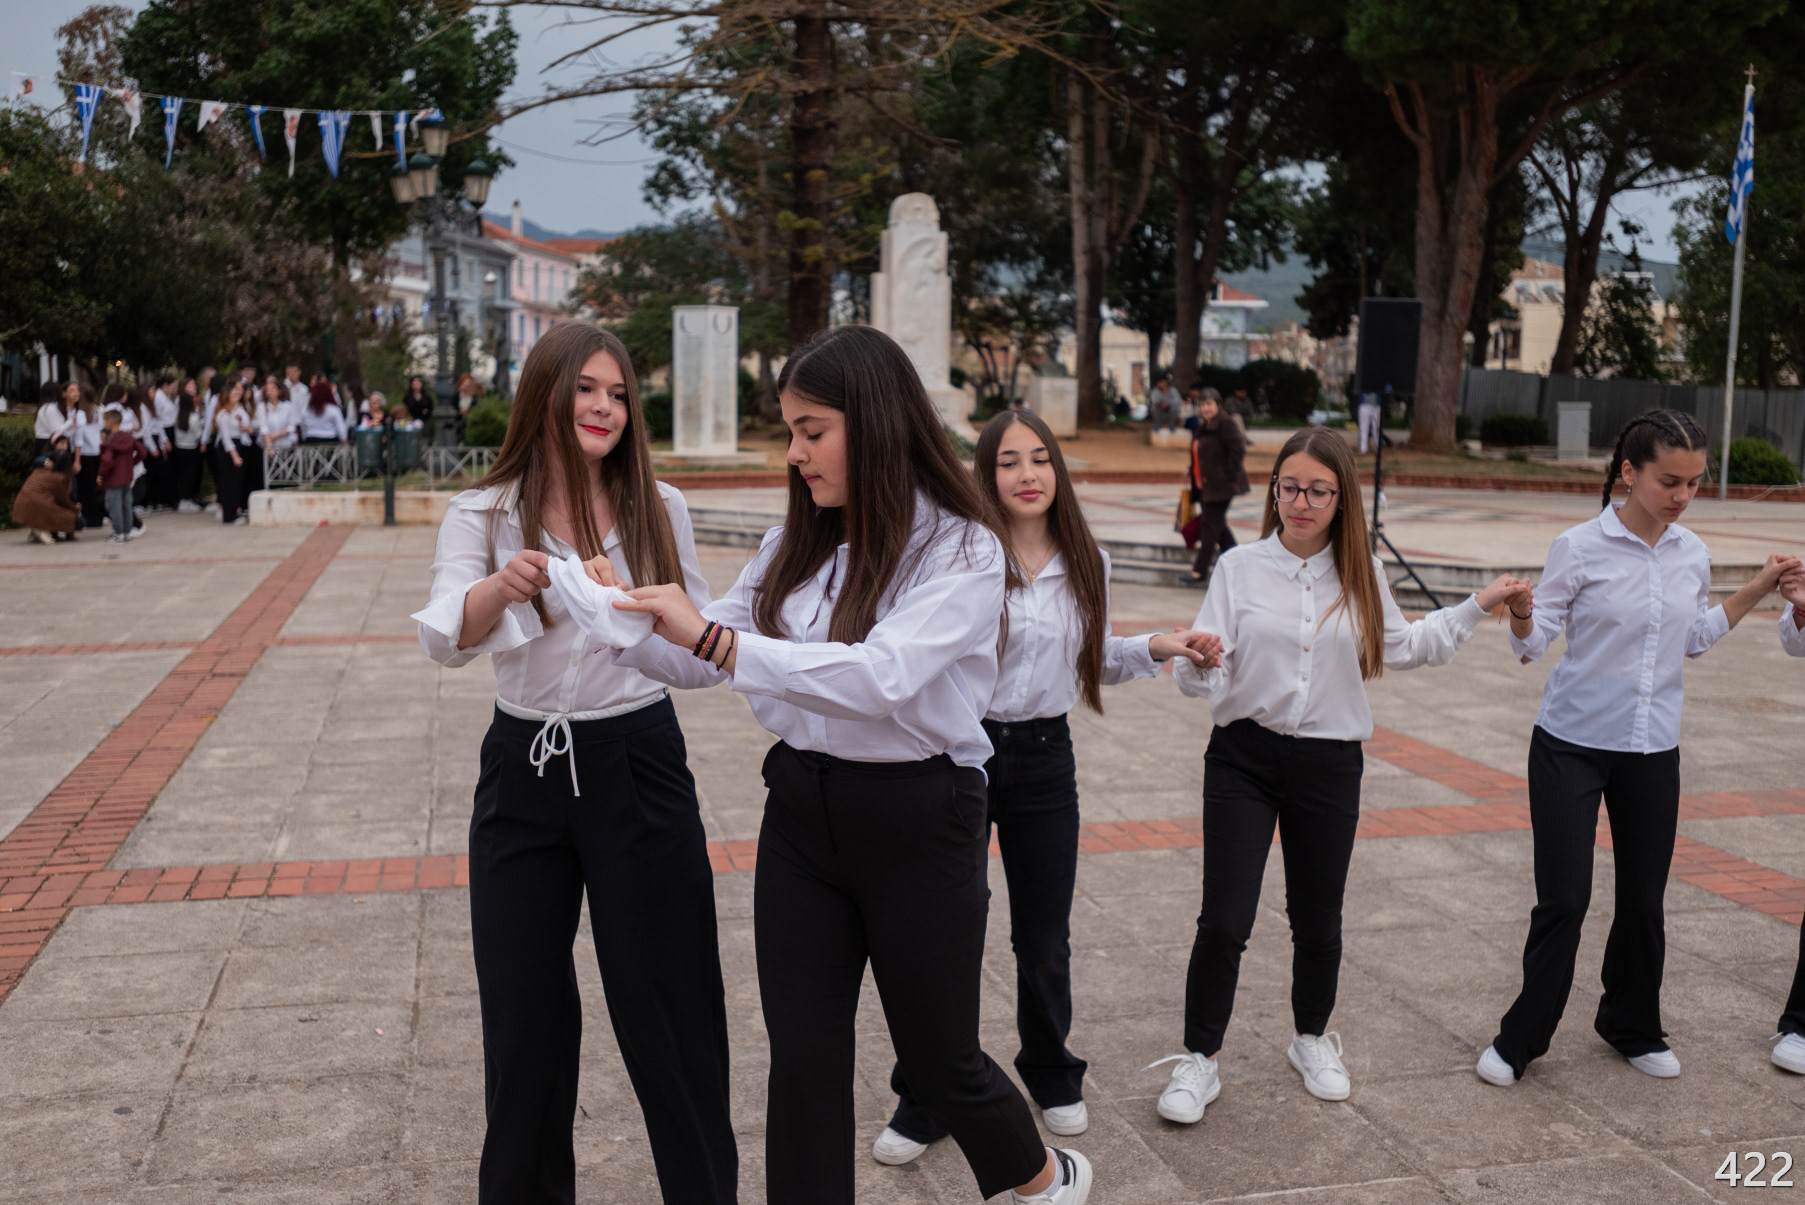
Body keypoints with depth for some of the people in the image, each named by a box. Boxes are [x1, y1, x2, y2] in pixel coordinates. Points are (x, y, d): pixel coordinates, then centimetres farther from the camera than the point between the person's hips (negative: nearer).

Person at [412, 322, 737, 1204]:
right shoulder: (482, 516, -1)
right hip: (524, 771, 1)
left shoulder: (658, 508, 0)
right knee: (524, 1011, 11)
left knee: (666, 1006, 6)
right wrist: (502, 586, -39)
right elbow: (444, 640, -18)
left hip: (639, 762, -1)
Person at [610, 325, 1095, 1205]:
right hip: (801, 811, 5)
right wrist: (621, 623, -9)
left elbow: (881, 675, -29)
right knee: (803, 1059, 8)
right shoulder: (795, 545, 5)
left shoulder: (960, 549, -14)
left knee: (938, 1058, 12)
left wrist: (716, 637, -32)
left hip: (920, 819, -5)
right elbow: (705, 661, 9)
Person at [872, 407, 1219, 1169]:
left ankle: (1050, 1073, 39)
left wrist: (1154, 648, 2)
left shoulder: (1086, 565, 4)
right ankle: (926, 1102, 22)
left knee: (1044, 935, 14)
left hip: (1044, 756, 4)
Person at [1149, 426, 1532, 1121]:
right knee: (1224, 921, -7)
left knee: (1318, 921, 14)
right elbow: (1205, 678, -9)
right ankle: (1199, 1060, 12)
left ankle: (1313, 1040, 39)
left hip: (1330, 764, 2)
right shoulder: (1240, 568, -5)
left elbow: (1402, 647, 19)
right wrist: (1196, 664, -32)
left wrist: (1479, 606, 16)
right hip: (1244, 757, -2)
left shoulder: (1360, 576, 3)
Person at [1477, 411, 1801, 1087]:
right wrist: (1519, 614, -32)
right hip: (1572, 746, -4)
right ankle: (1521, 1040, 13)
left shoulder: (1692, 554, 3)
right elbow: (1533, 644, -11)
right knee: (1563, 898, -3)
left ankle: (1632, 1028, 33)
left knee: (1644, 897, 12)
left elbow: (1696, 639, 18)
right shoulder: (1580, 548, -12)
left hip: (1652, 751, 5)